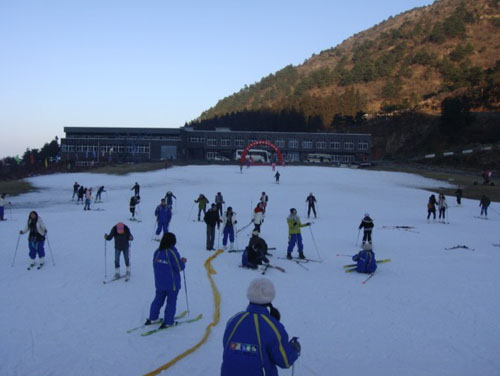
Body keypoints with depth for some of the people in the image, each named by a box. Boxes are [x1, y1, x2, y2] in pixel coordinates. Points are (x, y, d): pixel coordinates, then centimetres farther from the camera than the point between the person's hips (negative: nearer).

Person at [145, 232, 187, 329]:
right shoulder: (173, 252, -20)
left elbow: (155, 265, 9)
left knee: (158, 299, 19)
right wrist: (182, 261, 2)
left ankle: (152, 318, 25)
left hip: (159, 282, 6)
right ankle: (168, 322, 10)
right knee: (171, 301, 6)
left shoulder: (157, 251, -1)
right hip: (172, 283, -6)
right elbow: (179, 268, -16)